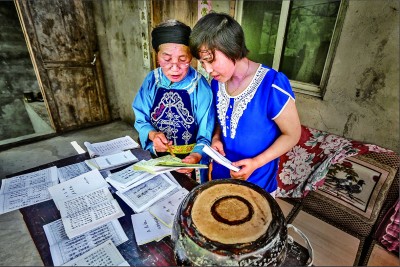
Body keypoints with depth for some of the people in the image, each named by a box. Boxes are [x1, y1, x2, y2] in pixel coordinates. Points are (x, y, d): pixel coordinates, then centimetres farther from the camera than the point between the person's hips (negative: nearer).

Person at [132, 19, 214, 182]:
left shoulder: (200, 87, -18)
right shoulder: (152, 81, -9)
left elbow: (205, 135, -16)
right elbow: (141, 120, -1)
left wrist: (196, 156, -35)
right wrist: (152, 134, -22)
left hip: (189, 160, -3)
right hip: (157, 156, 3)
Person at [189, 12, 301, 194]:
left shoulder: (272, 85, -25)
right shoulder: (217, 82, -6)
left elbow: (292, 134, -15)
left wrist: (257, 162, -25)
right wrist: (216, 138, -10)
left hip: (257, 182, -5)